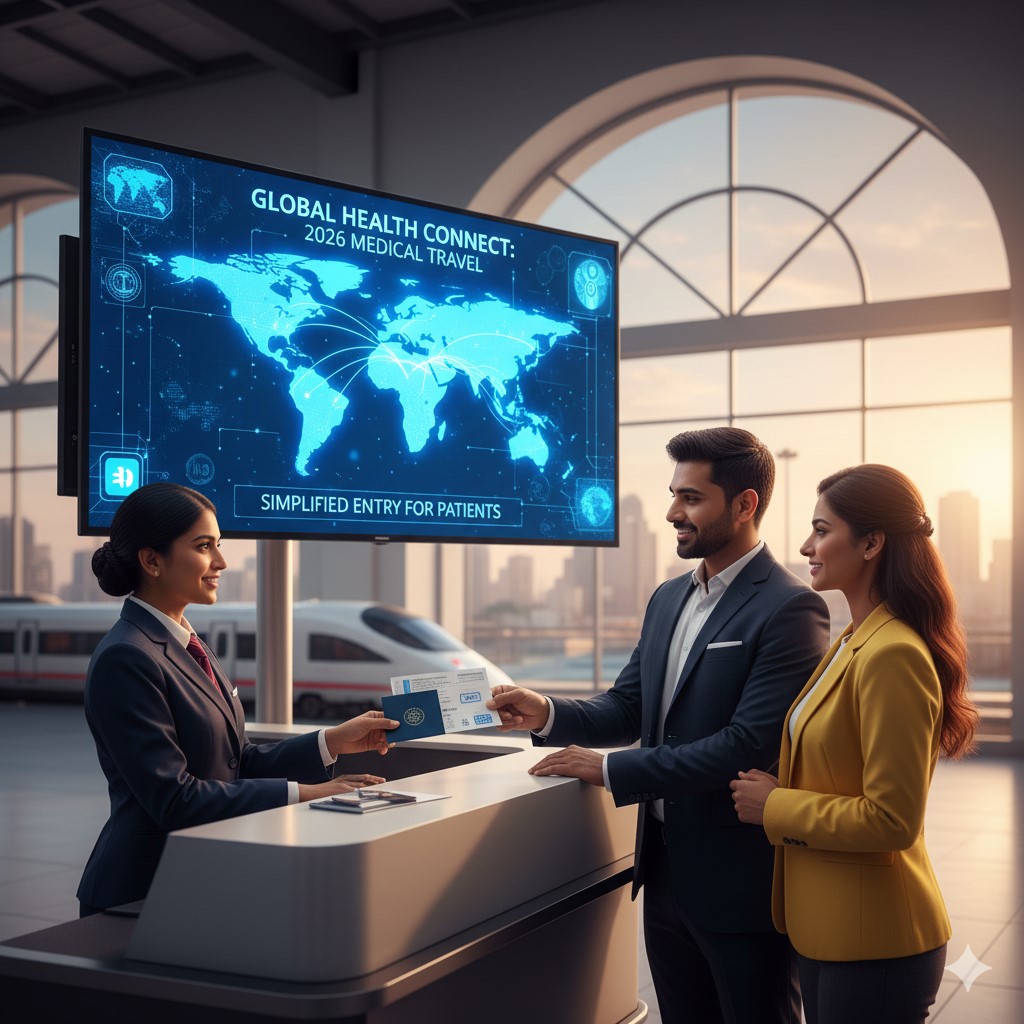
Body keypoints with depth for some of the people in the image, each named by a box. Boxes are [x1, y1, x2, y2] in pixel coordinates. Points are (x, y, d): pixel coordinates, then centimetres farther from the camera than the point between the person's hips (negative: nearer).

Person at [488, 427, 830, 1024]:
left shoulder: (789, 608, -17)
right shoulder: (668, 599, 10)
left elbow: (748, 746, -24)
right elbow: (627, 709, 11)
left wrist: (611, 770, -20)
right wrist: (548, 715, -9)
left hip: (740, 881, -7)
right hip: (666, 869, 7)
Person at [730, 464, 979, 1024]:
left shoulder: (892, 656, -22)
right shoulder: (856, 642, 8)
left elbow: (891, 821, -23)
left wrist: (775, 806, -14)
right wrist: (776, 794, 4)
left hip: (873, 947, -9)